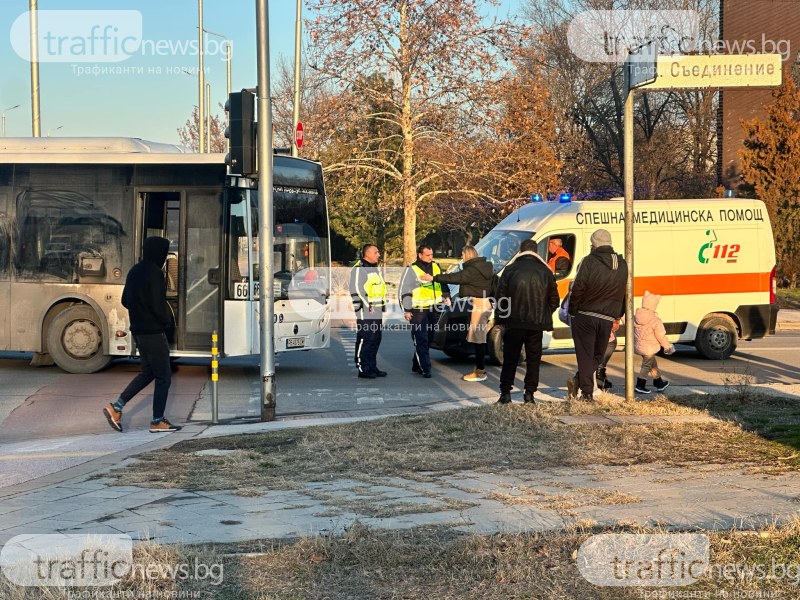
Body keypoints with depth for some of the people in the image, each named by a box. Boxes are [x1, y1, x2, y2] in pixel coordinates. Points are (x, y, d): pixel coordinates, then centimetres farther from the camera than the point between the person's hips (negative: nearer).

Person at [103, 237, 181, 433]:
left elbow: (125, 301, 17)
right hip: (154, 332, -9)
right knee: (163, 376, 2)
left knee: (148, 372, 19)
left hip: (138, 330, 9)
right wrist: (169, 322, -5)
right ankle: (157, 422, 6)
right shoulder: (154, 273, -18)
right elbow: (158, 305, -21)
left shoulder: (135, 271, 10)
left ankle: (116, 407, 11)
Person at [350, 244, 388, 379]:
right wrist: (367, 305, -21)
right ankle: (363, 369, -5)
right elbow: (356, 290, -19)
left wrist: (382, 305, 21)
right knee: (365, 340, -8)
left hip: (377, 312, 10)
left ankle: (372, 367, 19)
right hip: (365, 312, -10)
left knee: (375, 340, 12)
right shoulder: (359, 269, -11)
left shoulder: (375, 269, 20)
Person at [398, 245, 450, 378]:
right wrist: (407, 310, -10)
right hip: (418, 311, -7)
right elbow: (404, 291, -7)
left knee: (428, 339, 11)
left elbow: (443, 283, 25)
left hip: (433, 310, 7)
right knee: (421, 340, -10)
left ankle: (417, 365, 22)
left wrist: (446, 296, 11)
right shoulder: (411, 270, -8)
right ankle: (425, 368, -12)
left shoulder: (436, 267, 10)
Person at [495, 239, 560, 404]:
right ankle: (530, 394, 6)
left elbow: (500, 297, -2)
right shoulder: (545, 272, 4)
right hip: (537, 324, 1)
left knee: (510, 359, 7)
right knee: (533, 359, 10)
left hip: (514, 323, -1)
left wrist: (500, 319, 7)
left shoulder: (510, 270, -2)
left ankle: (505, 393, 4)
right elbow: (554, 300, 7)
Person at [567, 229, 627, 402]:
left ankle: (587, 392, -1)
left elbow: (577, 288, -13)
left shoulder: (589, 262, -12)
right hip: (607, 319, 4)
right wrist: (618, 315, 19)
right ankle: (578, 381, 2)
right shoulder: (622, 265, 7)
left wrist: (572, 310, 0)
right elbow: (624, 293, 12)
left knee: (585, 355, 2)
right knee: (598, 355, 15)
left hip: (585, 316, -4)